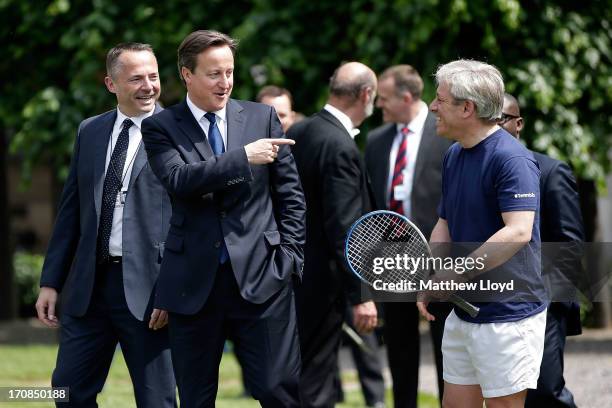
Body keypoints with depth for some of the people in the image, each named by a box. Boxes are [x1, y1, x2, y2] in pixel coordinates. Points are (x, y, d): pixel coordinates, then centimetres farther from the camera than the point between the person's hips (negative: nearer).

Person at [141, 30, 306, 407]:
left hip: (261, 276, 0)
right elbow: (179, 179, -16)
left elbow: (290, 193, 11)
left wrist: (290, 256, 3)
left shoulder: (262, 117, 8)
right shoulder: (161, 128, 3)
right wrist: (243, 157, -23)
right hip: (195, 283, 0)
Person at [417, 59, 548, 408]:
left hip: (508, 316, -9)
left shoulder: (511, 158, -17)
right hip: (464, 311, 9)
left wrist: (455, 275, -23)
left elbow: (518, 232, -27)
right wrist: (429, 281, 3)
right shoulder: (454, 156, 12)